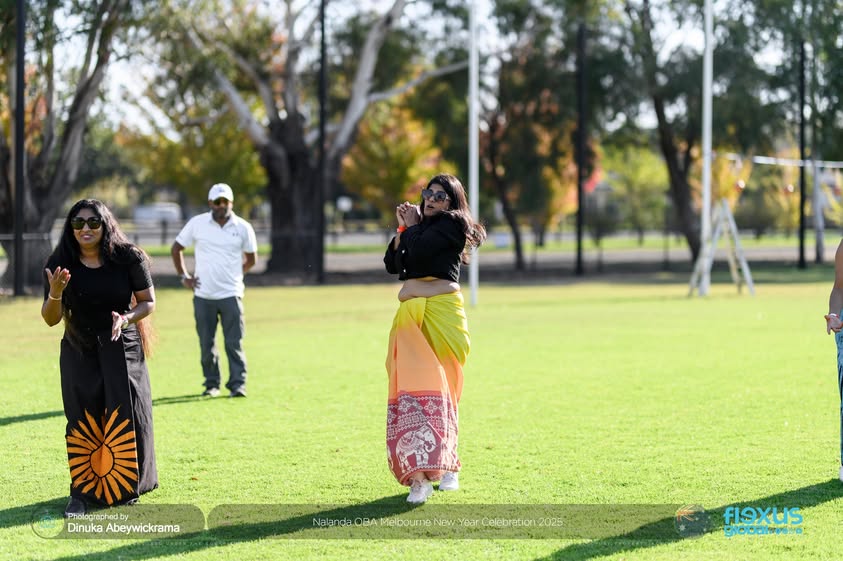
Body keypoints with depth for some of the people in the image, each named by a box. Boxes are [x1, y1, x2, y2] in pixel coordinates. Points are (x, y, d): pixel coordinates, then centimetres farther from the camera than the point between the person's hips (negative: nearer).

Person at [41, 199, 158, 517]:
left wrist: (127, 318, -20)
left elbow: (148, 302, 1)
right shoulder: (61, 264, -7)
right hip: (79, 353, 1)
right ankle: (82, 492, 3)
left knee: (126, 416, -1)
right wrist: (55, 294, -24)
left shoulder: (128, 259, -9)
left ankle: (126, 487, 15)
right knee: (82, 419, -3)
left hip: (122, 349, -1)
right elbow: (51, 319, -3)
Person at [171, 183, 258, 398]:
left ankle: (238, 384, -2)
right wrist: (183, 276, 8)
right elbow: (176, 249, 12)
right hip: (203, 295, 1)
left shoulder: (243, 228, 1)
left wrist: (234, 275, 10)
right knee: (206, 344, 6)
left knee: (234, 343, -5)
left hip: (231, 295, -1)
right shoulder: (197, 223, 1)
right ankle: (211, 384, 16)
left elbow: (251, 259, 15)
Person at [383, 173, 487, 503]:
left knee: (439, 386, -3)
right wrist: (402, 228, 9)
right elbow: (392, 264, 16)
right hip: (410, 316, 6)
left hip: (441, 312, -6)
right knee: (411, 388, -6)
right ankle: (419, 476, -12)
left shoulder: (452, 224, -1)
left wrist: (413, 226, 4)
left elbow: (418, 250, -14)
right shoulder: (420, 226, 23)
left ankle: (445, 465, 9)